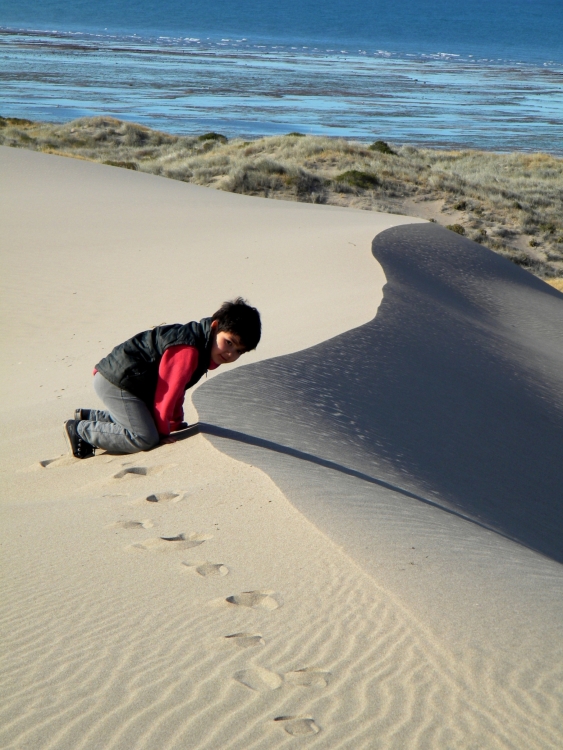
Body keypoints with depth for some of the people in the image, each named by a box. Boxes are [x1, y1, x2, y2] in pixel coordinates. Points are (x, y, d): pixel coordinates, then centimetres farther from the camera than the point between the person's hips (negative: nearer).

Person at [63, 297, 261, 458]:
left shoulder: (202, 345, 8)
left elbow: (176, 388, 19)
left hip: (122, 377, 11)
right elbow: (167, 391, -20)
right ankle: (79, 430, -8)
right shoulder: (188, 350, -25)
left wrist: (176, 424, 21)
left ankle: (87, 417, 27)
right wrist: (163, 432, -8)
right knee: (145, 438, -17)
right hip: (115, 382, -11)